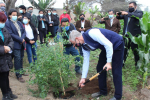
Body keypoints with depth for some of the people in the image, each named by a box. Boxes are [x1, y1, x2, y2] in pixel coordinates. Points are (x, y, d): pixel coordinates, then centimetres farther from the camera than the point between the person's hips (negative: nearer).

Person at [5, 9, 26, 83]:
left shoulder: (19, 23, 15)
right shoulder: (7, 23, -7)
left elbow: (24, 31, 10)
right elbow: (11, 34, -14)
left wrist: (23, 38, -9)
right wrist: (20, 39, -15)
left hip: (21, 43, 6)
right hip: (15, 44, -6)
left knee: (21, 58, 15)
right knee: (17, 59, -5)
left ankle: (21, 70, 32)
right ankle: (18, 75, 3)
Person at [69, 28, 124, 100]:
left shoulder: (91, 33, -31)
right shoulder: (84, 46, -4)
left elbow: (108, 44, -30)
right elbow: (86, 61, 2)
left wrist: (109, 62, -28)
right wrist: (83, 78, 1)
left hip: (117, 45, -8)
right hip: (106, 48, 8)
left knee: (116, 71, -7)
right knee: (100, 67, 8)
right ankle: (103, 91, 23)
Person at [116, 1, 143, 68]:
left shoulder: (139, 12, 0)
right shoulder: (126, 13, 12)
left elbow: (138, 16, -22)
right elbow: (120, 17, 7)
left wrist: (128, 13, -32)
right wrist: (118, 15, -17)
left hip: (134, 35, -4)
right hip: (126, 35, 4)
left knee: (135, 50, 5)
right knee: (124, 49, 11)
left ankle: (137, 64, 18)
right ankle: (122, 62, 22)